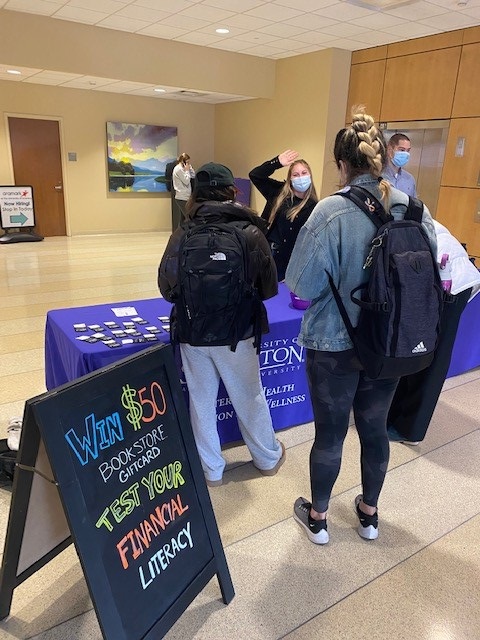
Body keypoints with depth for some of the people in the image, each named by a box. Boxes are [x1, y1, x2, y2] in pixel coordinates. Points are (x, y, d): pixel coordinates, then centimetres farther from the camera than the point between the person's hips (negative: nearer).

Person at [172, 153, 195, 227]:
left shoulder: (181, 168, 17)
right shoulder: (179, 169, -11)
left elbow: (193, 176, 16)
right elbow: (186, 181, -13)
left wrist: (190, 168, 6)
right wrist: (187, 170, -7)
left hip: (182, 197, 10)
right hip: (182, 198, -10)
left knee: (182, 219, 11)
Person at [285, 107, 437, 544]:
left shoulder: (331, 212, -20)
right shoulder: (416, 209, -4)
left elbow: (304, 285, -17)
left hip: (334, 344, -4)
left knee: (330, 433, 13)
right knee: (375, 429, 20)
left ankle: (317, 517, 34)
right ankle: (369, 513, 41)